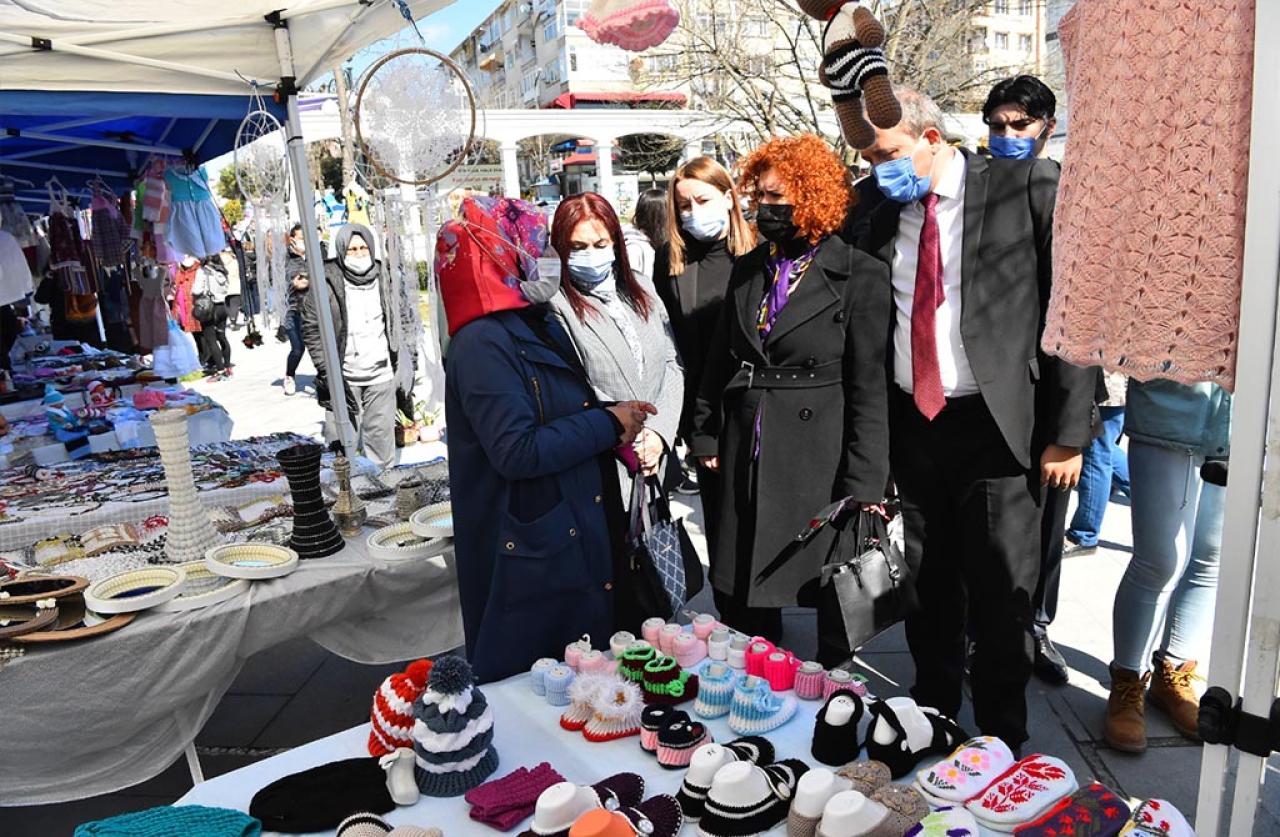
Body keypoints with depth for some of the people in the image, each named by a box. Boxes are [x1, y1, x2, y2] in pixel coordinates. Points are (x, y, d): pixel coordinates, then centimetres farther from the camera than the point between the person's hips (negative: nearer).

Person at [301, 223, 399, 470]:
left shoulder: (380, 278, 8)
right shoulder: (326, 283, -8)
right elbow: (312, 329, -6)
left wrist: (394, 360, 17)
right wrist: (327, 370, -12)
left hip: (381, 377, 4)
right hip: (343, 378, -4)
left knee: (381, 436, 11)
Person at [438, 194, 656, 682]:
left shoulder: (544, 326, 10)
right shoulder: (483, 345, -19)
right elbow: (517, 452, -29)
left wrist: (616, 419, 2)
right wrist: (607, 423, -18)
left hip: (581, 541, 9)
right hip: (528, 557, -9)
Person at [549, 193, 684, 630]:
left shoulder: (642, 293, 12)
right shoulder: (557, 307, -7)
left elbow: (672, 365, 7)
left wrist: (659, 434, -6)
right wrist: (627, 441, -14)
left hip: (656, 464, 6)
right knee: (616, 589, 3)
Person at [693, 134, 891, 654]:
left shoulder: (861, 276, -7)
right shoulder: (748, 270, 10)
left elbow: (869, 387, -9)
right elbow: (719, 362, 16)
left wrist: (863, 489, -10)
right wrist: (706, 437, 11)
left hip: (820, 460, -5)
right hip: (745, 458, 5)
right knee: (741, 600, 12)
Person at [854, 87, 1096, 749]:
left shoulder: (1029, 187, -6)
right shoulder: (872, 203, 5)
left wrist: (1067, 432, -8)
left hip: (996, 423, -3)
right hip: (909, 421, 4)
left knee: (1002, 594, 5)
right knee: (928, 586, 15)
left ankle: (1001, 740, 27)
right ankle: (932, 713, 36)